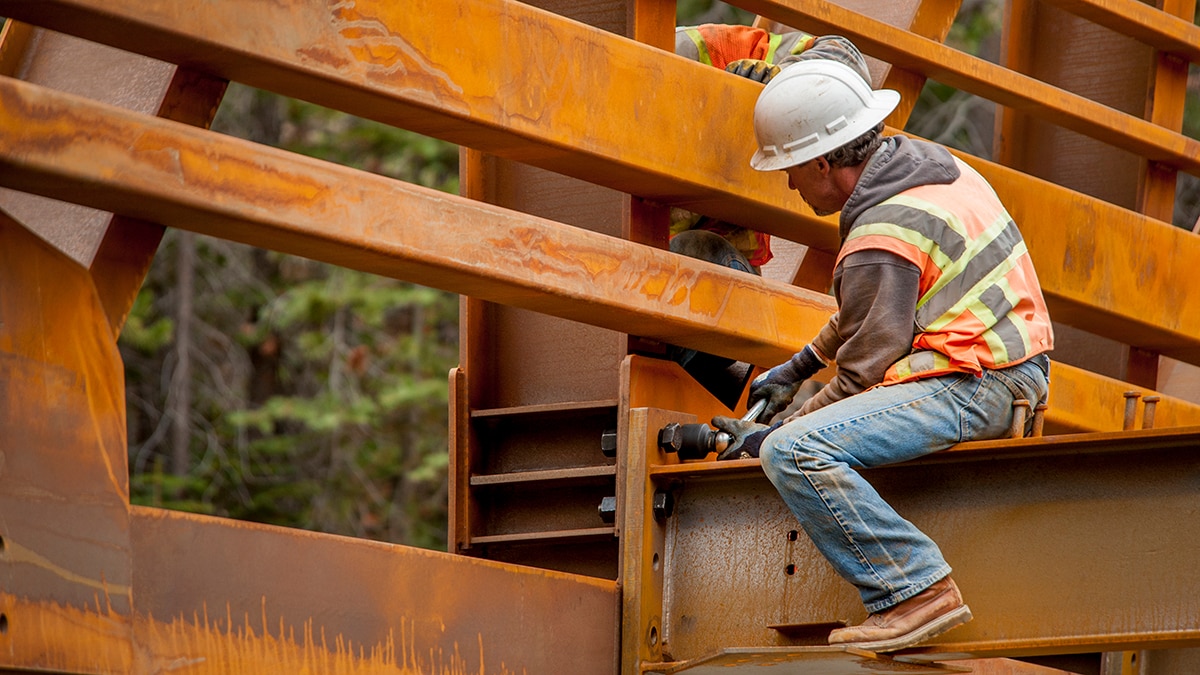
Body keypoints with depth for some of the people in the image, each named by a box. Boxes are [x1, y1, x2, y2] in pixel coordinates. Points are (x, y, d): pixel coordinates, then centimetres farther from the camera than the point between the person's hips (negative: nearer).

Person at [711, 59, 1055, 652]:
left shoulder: (881, 241, -18)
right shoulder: (920, 161, 12)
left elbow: (861, 371, -14)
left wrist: (769, 438, -2)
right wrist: (798, 367, 30)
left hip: (971, 389, -11)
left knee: (793, 452, -25)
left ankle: (917, 591, -26)